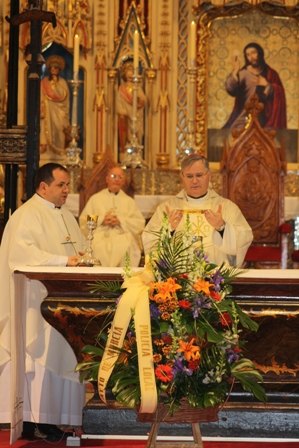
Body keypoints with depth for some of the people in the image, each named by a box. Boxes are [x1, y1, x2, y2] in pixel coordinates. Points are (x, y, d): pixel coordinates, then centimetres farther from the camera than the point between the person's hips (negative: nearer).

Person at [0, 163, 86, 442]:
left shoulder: (66, 215, 19)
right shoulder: (27, 215, -8)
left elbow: (80, 249, 23)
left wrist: (82, 257, 0)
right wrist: (62, 260, -25)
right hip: (39, 299, -8)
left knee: (62, 355, 5)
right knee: (38, 355, -8)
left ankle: (53, 417, 9)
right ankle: (32, 421, -3)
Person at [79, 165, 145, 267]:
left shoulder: (129, 201, 19)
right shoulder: (95, 198, 18)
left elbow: (140, 224, 7)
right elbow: (83, 221, 9)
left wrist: (120, 221, -7)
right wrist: (101, 220, -7)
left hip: (124, 241, 0)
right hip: (99, 241, 0)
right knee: (99, 247, -34)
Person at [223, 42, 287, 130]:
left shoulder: (270, 74, 7)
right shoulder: (243, 73, 2)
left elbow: (279, 95, 0)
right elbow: (231, 90, -12)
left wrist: (266, 85, -13)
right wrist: (235, 72, -24)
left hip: (263, 117, 1)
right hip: (244, 114, 0)